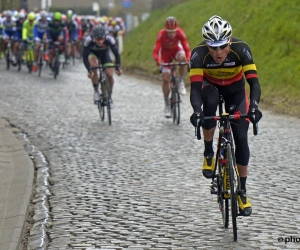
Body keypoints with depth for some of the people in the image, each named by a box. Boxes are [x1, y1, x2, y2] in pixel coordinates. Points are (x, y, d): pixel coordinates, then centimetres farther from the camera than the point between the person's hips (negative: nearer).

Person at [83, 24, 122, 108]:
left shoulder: (109, 39, -37)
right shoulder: (88, 40, -38)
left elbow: (116, 54, -32)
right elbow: (85, 58, -37)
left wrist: (117, 68, -43)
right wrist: (89, 71, -49)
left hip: (104, 53, 1)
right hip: (92, 53, -1)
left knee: (109, 75, -12)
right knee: (94, 65, -33)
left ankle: (109, 97, 12)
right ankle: (96, 91, -15)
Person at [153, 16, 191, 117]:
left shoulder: (180, 33, -30)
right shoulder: (161, 35, -34)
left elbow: (187, 49, -30)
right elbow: (155, 52, -36)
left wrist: (188, 59, -50)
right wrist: (158, 60, -57)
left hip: (176, 49, 1)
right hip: (165, 53, -1)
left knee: (182, 57, -37)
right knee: (166, 79, -10)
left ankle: (181, 82, -16)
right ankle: (166, 105, 4)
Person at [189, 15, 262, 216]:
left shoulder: (241, 49, -33)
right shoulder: (199, 54, -33)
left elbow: (254, 82, -38)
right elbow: (195, 87, -39)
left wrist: (254, 106, -56)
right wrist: (197, 110, -58)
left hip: (235, 89, 1)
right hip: (211, 85, -1)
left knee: (241, 137, -10)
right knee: (210, 99, -37)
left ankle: (242, 191, 4)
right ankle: (208, 153, -17)